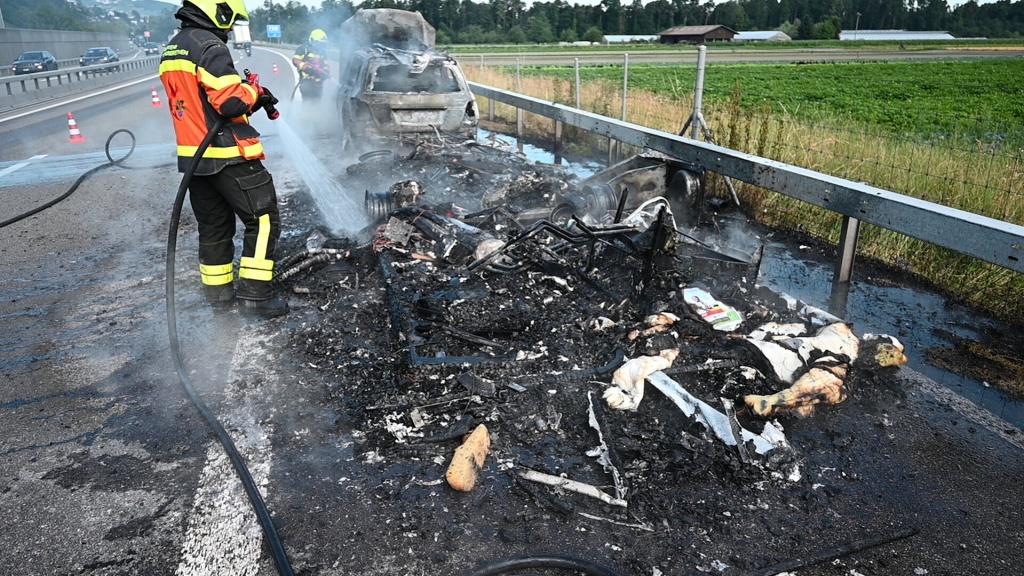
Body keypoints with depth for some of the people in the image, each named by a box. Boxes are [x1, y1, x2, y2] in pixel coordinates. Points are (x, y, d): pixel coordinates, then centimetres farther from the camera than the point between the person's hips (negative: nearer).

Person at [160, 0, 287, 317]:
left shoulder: (171, 50, 15)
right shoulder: (209, 46, -15)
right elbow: (231, 103, -22)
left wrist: (244, 95, 10)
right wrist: (253, 92, -2)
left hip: (193, 156, 9)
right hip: (228, 157, -9)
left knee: (214, 224, 17)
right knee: (263, 220, -2)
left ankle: (218, 288, 25)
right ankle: (254, 295, -3)